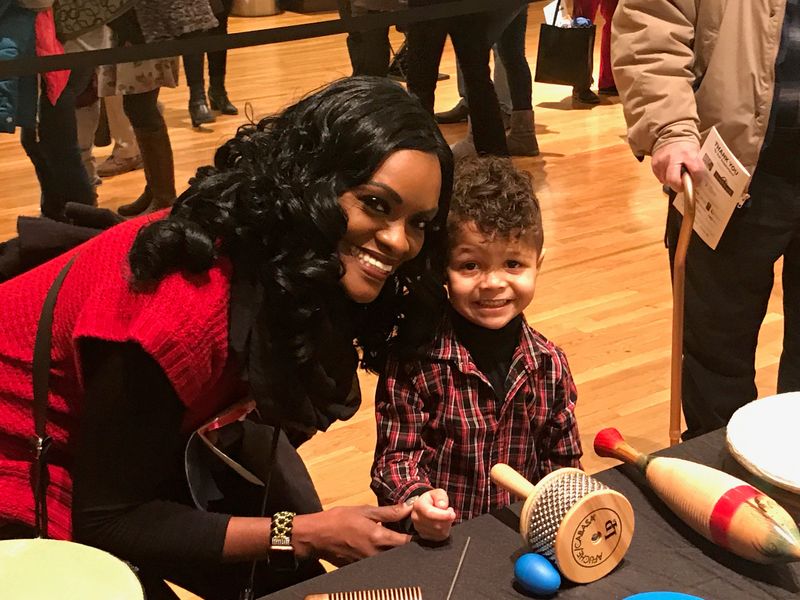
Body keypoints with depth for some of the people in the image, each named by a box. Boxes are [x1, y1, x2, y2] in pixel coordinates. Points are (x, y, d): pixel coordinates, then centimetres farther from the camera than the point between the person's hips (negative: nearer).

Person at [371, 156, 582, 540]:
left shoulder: (549, 363, 3)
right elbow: (396, 453, -6)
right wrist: (416, 499, -25)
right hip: (437, 541, -2)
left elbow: (562, 460, 11)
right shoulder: (414, 361, -10)